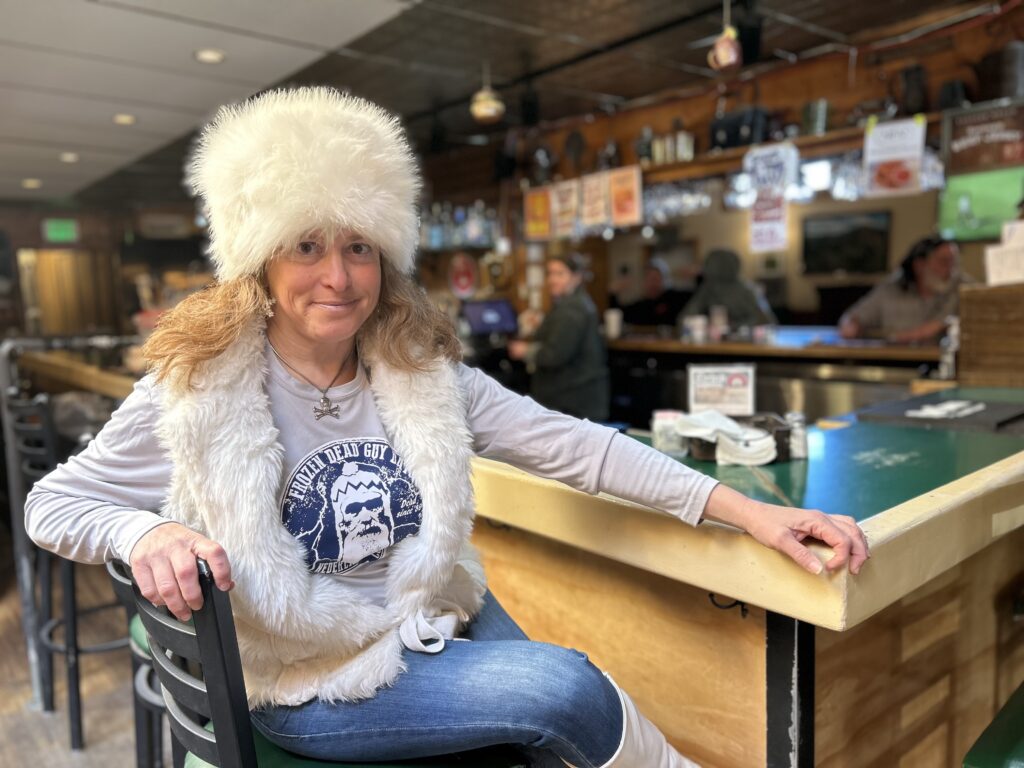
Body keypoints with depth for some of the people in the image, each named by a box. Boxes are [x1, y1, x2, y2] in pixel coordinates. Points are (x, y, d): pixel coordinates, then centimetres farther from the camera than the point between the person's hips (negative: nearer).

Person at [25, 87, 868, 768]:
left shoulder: (421, 368, -6)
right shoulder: (202, 385, -14)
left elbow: (570, 443, -10)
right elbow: (54, 501, -3)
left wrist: (746, 509, -15)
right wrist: (144, 534, -27)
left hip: (439, 623, 4)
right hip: (312, 681, -4)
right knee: (565, 685, -19)